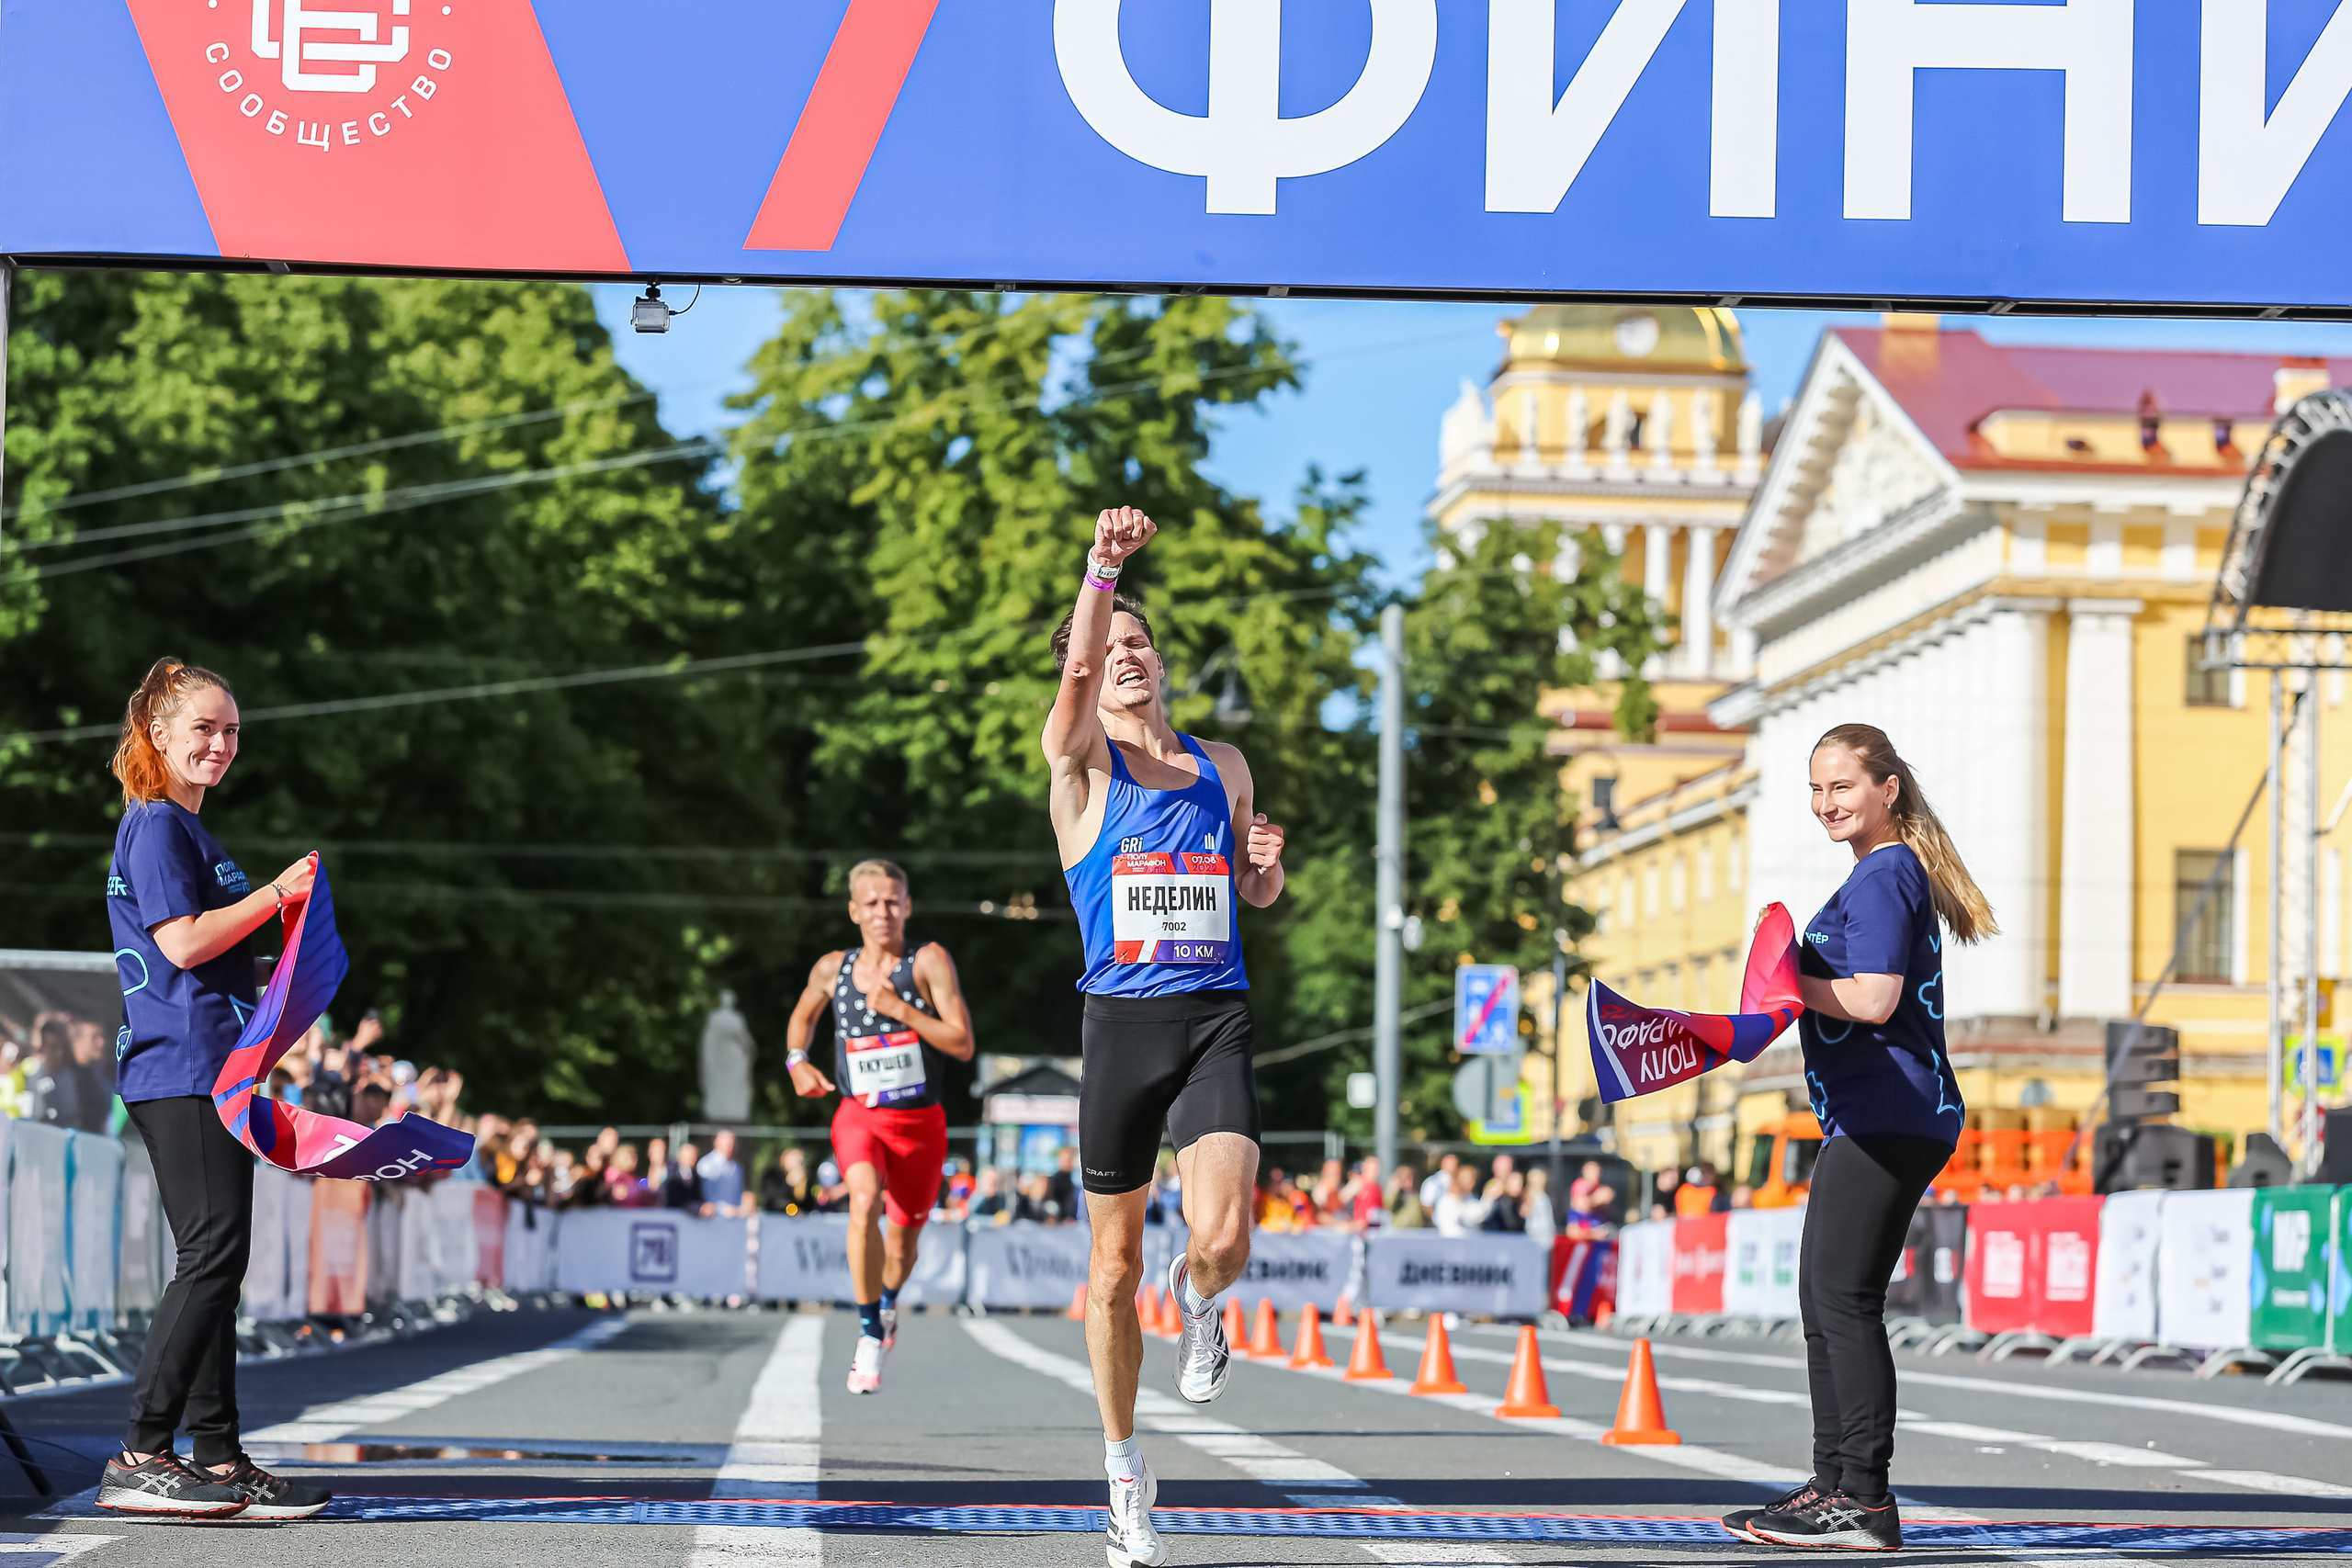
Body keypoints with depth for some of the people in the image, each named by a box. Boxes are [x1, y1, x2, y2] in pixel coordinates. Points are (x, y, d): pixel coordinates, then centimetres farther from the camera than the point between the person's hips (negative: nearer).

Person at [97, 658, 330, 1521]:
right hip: (183, 1069, -11)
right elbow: (182, 942, -17)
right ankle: (140, 1458, -17)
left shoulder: (185, 828, 24)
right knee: (213, 1253, -15)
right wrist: (278, 893, -13)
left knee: (217, 1261, 8)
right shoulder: (157, 825, -7)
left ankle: (219, 1460, 9)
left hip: (208, 1071, 11)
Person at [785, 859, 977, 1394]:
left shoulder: (930, 961, -9)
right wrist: (797, 1061, 4)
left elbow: (963, 1045, -14)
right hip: (859, 1115, 0)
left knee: (901, 1246, 12)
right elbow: (802, 1014, 24)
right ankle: (869, 1335, -23)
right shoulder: (833, 969, 1)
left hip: (920, 1123, 0)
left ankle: (888, 1301, 51)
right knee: (864, 1202, -31)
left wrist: (901, 1010, -22)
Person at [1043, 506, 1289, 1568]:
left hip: (1215, 1019, 1)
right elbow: (1079, 668, -20)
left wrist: (1267, 864, 0)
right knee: (1115, 1268, 5)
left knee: (1223, 1239, -20)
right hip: (1122, 1018, -1)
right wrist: (1100, 567, -35)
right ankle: (1124, 1471, 23)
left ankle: (1196, 1299, 19)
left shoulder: (1222, 766, 13)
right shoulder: (1081, 762, 1)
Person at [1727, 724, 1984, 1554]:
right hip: (1876, 1118, 11)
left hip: (1885, 1120, -11)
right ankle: (1835, 1486, 19)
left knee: (1843, 1297, -11)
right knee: (1824, 1297, 14)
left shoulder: (1883, 876, -11)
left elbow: (1872, 1000, -20)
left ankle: (1863, 1500, -12)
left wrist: (1788, 981, -9)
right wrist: (1797, 981, 14)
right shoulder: (1894, 872, 21)